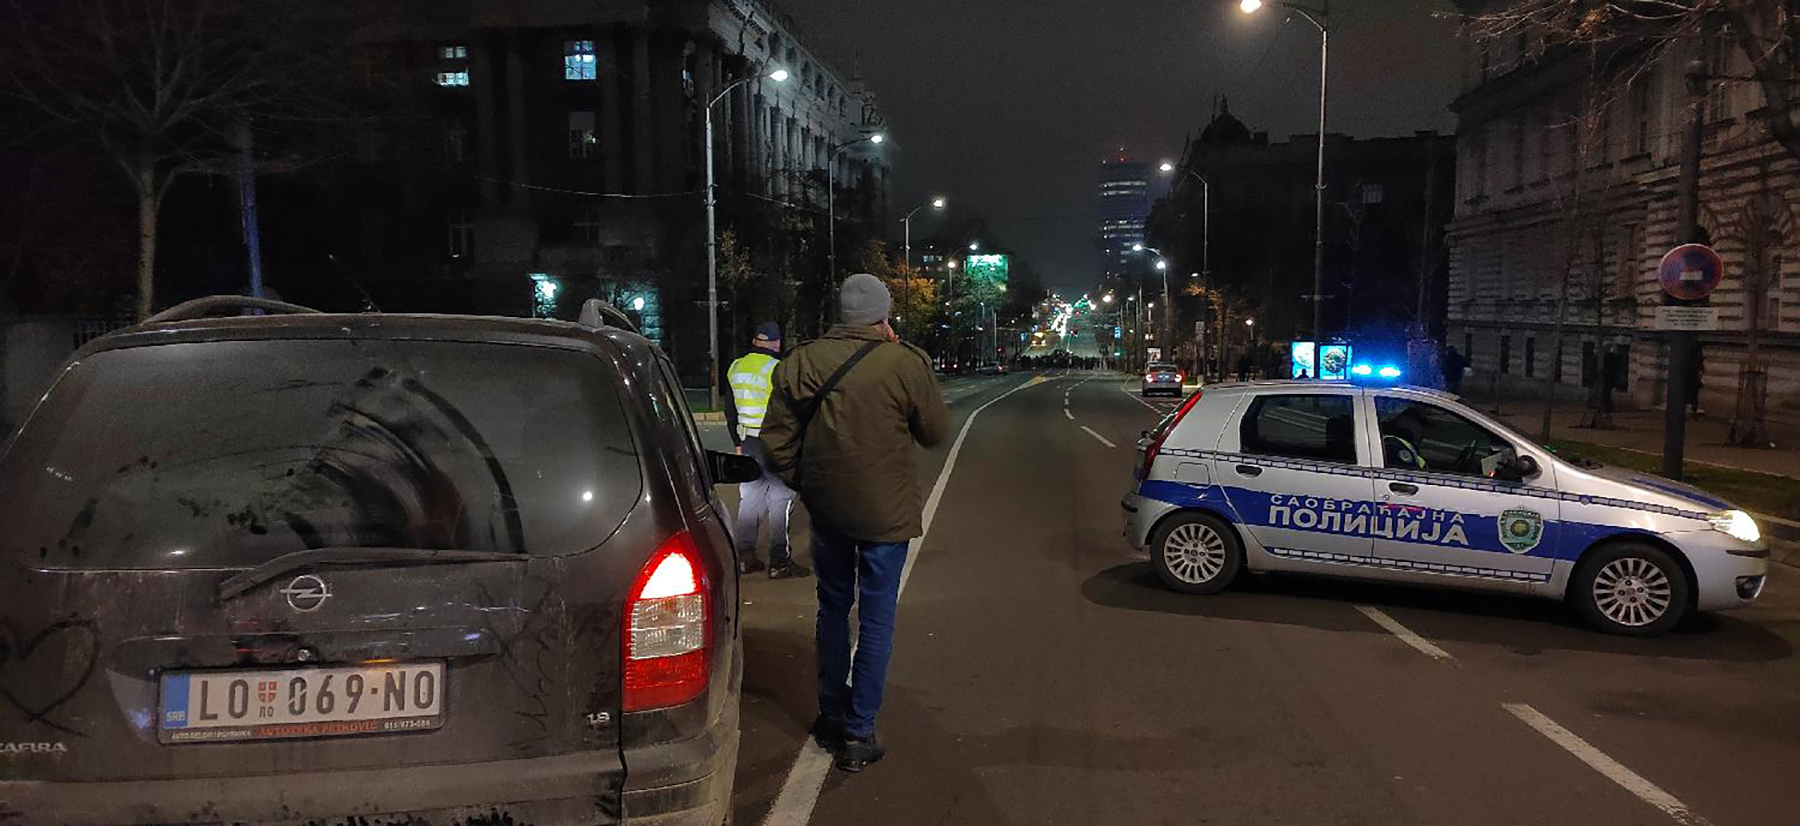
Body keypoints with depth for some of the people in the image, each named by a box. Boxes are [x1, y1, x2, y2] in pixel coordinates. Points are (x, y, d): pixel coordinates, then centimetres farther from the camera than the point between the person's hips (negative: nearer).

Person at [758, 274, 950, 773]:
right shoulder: (904, 364, -13)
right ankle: (858, 735, 9)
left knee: (833, 608, 20)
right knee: (876, 620, 6)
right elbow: (936, 432, 0)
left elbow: (776, 440, -1)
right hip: (885, 511, -3)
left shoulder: (801, 363, -3)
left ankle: (832, 717, 31)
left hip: (826, 507, 4)